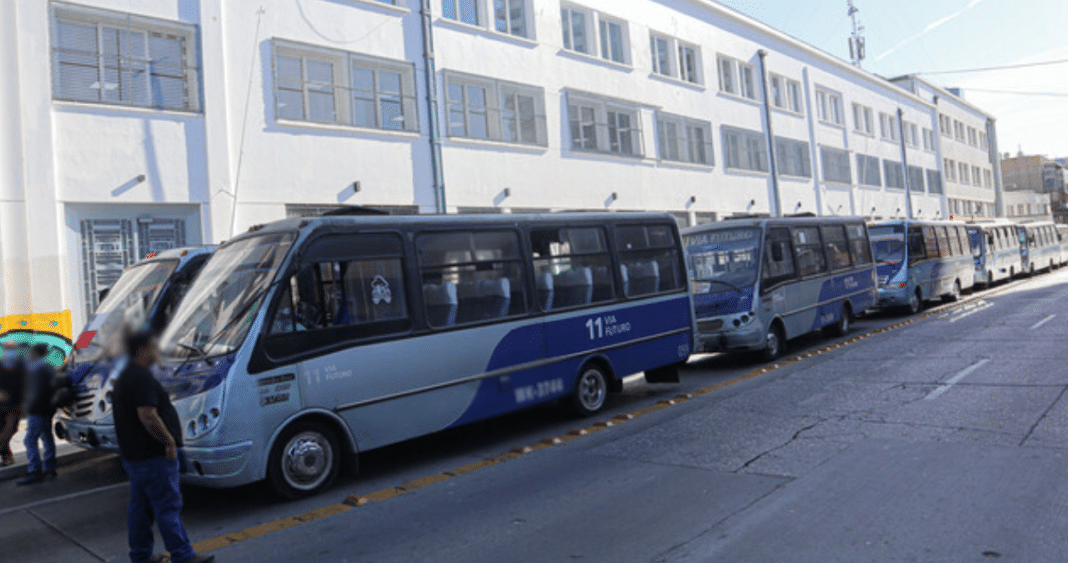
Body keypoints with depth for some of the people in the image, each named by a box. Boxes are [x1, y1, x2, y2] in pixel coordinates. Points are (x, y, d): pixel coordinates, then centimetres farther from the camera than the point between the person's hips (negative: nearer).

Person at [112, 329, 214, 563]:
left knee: (139, 505, 16)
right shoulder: (142, 377, -19)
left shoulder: (124, 377, 16)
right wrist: (169, 441, -18)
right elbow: (147, 415, -27)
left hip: (132, 454, 10)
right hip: (153, 455, -10)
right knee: (168, 506, -5)